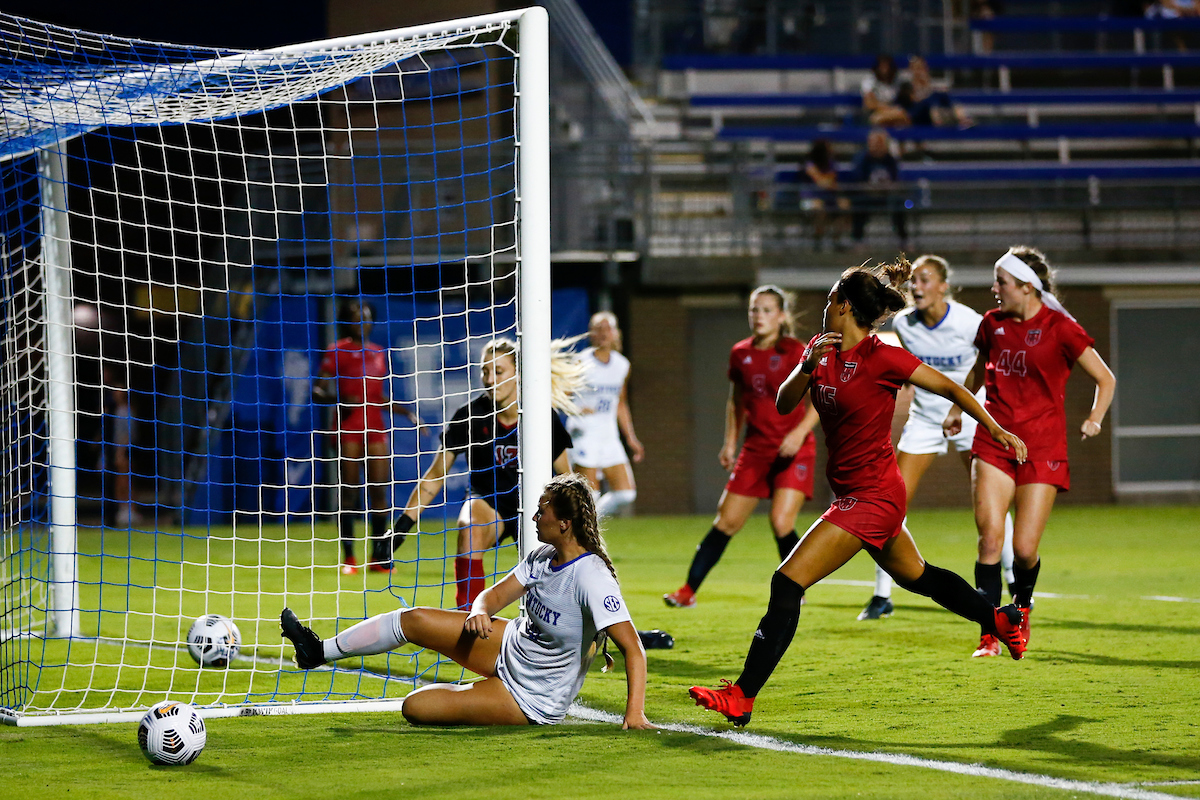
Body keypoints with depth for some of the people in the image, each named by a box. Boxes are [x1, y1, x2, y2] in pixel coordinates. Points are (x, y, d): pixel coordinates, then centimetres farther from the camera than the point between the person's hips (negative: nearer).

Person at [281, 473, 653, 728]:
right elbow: (496, 594, 6)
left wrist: (635, 713, -42)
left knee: (416, 707, -14)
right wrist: (479, 613, -18)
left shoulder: (591, 577, -30)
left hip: (532, 699, -8)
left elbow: (633, 647, -34)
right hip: (509, 647, 8)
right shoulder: (543, 558, -4)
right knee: (414, 620, 6)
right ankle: (319, 651, 22)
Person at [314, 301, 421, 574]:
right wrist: (339, 399, -19)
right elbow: (317, 391, -2)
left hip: (375, 428, 4)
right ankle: (348, 557, 1)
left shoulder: (379, 353, 16)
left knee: (379, 490, -1)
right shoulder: (337, 352, 1)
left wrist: (405, 411, 15)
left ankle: (379, 556, 6)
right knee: (348, 491, -4)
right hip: (348, 429, -4)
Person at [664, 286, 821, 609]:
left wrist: (800, 431, -22)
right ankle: (688, 591, 7)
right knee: (726, 521, 3)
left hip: (793, 451, -5)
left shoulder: (795, 353, -10)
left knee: (781, 522, -17)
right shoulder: (741, 354, 6)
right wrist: (730, 442, 14)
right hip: (756, 448, 5)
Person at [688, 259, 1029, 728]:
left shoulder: (882, 358, -17)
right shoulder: (821, 348, 5)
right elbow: (784, 405, -2)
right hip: (854, 492, 9)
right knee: (914, 575, 27)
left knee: (788, 582, -15)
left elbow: (950, 389, -8)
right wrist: (807, 368, -20)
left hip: (872, 496, -9)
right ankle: (1003, 620, 47)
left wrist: (997, 431, -8)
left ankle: (741, 697, -17)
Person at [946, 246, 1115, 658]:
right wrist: (957, 407, 23)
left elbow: (1106, 380, 0)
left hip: (1042, 447, -3)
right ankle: (990, 634, -9)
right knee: (990, 537, -13)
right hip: (994, 440, 3)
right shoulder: (993, 324, 6)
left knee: (1025, 549, -6)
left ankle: (1022, 606, 27)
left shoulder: (1060, 328, -7)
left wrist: (1095, 418, -14)